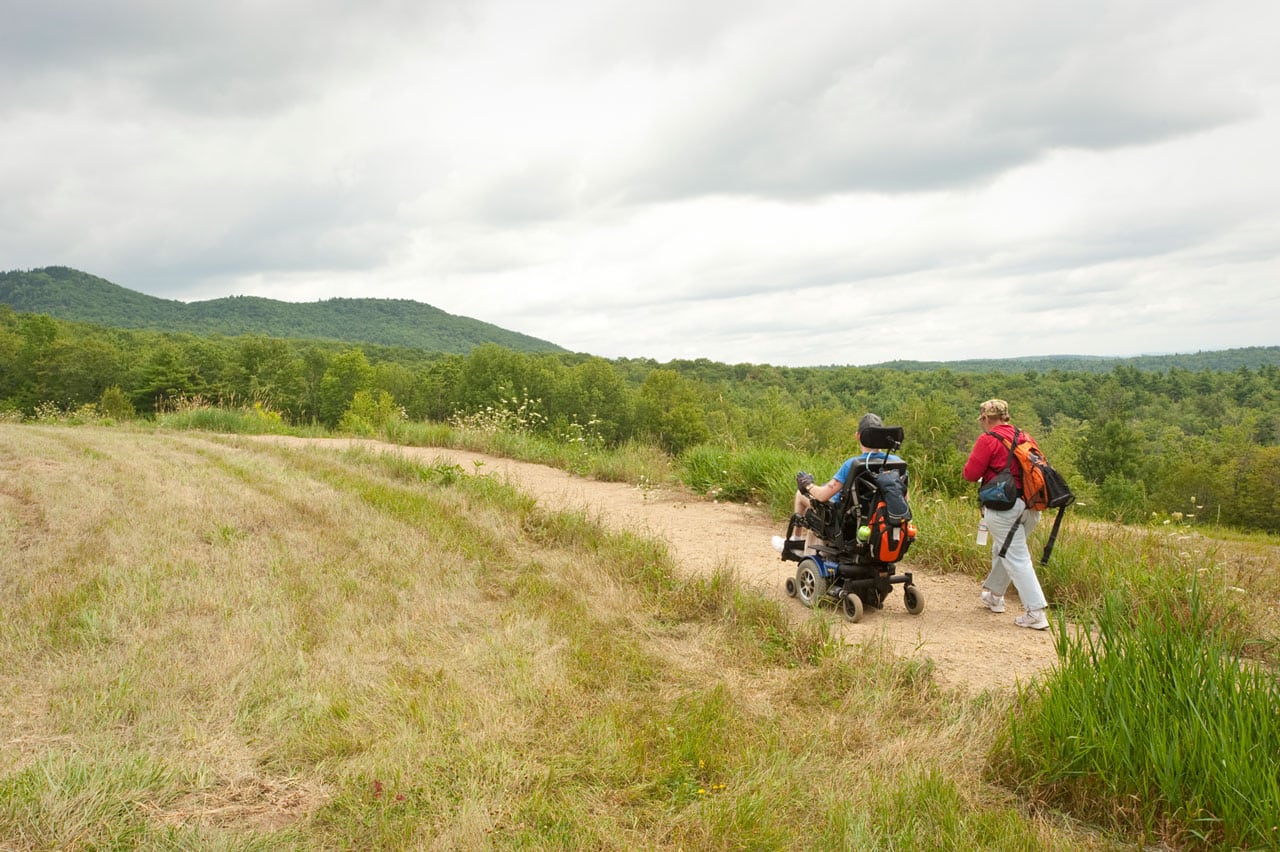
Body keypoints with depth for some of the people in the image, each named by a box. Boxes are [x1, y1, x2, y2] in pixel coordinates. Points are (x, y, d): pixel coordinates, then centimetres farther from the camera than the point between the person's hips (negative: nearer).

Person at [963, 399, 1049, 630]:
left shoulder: (988, 440, -9)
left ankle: (1036, 613, -8)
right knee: (1002, 550, 24)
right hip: (1031, 505, 7)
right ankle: (994, 595, 39)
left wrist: (972, 458, 12)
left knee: (1016, 558, -4)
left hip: (1004, 506, -7)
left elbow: (971, 474, -9)